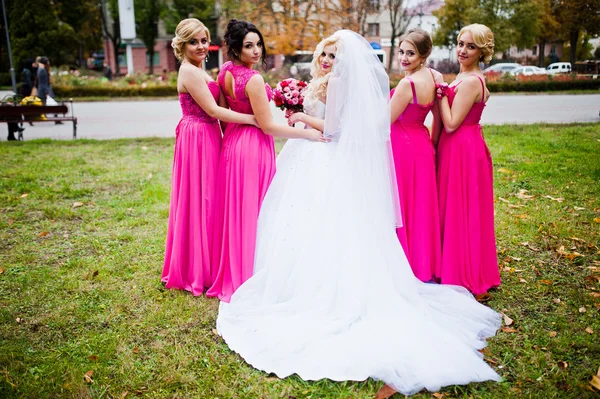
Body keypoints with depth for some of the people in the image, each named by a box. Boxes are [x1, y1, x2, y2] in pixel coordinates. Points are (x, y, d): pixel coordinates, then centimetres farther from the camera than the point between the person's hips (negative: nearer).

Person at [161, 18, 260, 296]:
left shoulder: (197, 71, 16)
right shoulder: (190, 72, -15)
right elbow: (214, 111, -19)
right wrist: (253, 119, -18)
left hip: (206, 138, 10)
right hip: (198, 140, -10)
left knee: (205, 202, 15)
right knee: (200, 202, -1)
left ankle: (198, 267, 28)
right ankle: (198, 272, 12)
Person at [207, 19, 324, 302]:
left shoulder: (225, 72, 5)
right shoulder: (253, 79, -20)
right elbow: (268, 126, -19)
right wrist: (308, 133, -13)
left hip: (231, 143, 9)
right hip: (254, 146, -8)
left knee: (233, 209, 16)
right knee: (251, 212, 2)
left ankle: (229, 273, 30)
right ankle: (248, 277, 15)